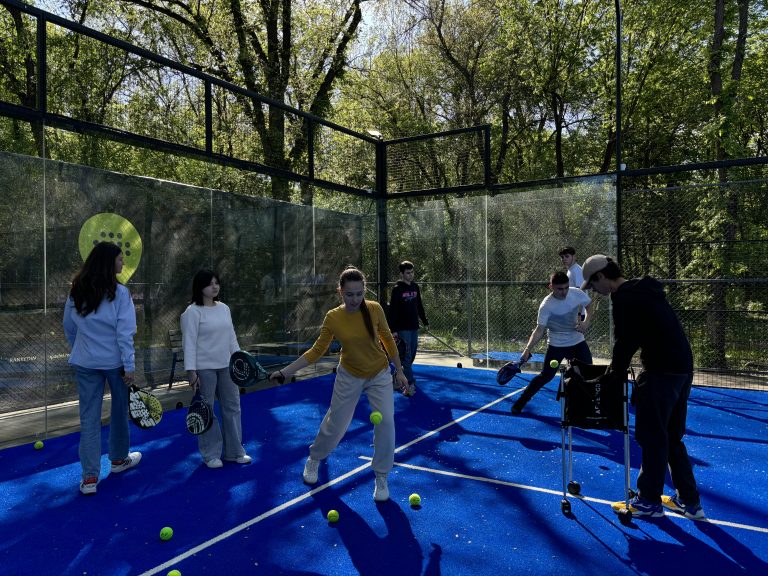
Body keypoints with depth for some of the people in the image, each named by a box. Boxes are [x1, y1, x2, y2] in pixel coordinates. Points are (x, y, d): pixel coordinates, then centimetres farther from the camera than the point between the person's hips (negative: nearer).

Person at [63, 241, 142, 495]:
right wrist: (129, 365, -11)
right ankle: (118, 459, 34)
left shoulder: (76, 293, 2)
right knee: (119, 410, 16)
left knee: (89, 417, 6)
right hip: (115, 361, -3)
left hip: (85, 363, 4)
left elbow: (69, 329, 10)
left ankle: (90, 477, 6)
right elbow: (124, 333, -15)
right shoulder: (119, 293, -13)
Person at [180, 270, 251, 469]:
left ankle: (234, 451, 24)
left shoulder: (224, 308, 10)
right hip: (204, 368, -6)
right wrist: (191, 370, -17)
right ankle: (211, 455, 18)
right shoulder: (193, 311, -10)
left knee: (232, 407, 11)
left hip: (226, 366, 7)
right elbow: (189, 343, -13)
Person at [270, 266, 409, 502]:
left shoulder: (375, 309, -18)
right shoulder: (332, 318, -18)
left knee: (386, 422, -12)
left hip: (379, 375, 0)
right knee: (335, 425, 11)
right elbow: (316, 351, -11)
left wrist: (399, 371, 0)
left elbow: (387, 339, -4)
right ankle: (314, 460, 41)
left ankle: (381, 478, 9)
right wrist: (284, 372, -16)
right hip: (349, 376, 0)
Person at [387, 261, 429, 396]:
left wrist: (425, 322, 18)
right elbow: (392, 311, -13)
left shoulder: (415, 287, 10)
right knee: (406, 356, -8)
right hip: (403, 328, -7)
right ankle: (410, 383, -6)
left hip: (414, 327, 7)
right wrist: (393, 330, -17)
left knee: (412, 354, 10)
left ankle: (400, 375, 24)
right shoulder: (397, 289, -10)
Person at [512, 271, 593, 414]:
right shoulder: (546, 306, -25)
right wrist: (527, 350, -36)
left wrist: (586, 322, -9)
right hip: (556, 345, -4)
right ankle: (521, 401, 9)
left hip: (578, 342, 4)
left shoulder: (577, 293, -14)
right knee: (546, 376, -4)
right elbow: (539, 330, -25)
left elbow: (589, 305, 7)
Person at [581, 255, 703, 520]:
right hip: (683, 368, 10)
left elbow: (623, 343, -14)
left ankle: (649, 501, 15)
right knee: (673, 438, 18)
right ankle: (689, 501, 25)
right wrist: (617, 370, 20)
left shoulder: (624, 298, -13)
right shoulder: (645, 289, 15)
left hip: (661, 373, -10)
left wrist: (611, 377, -2)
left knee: (652, 438, 3)